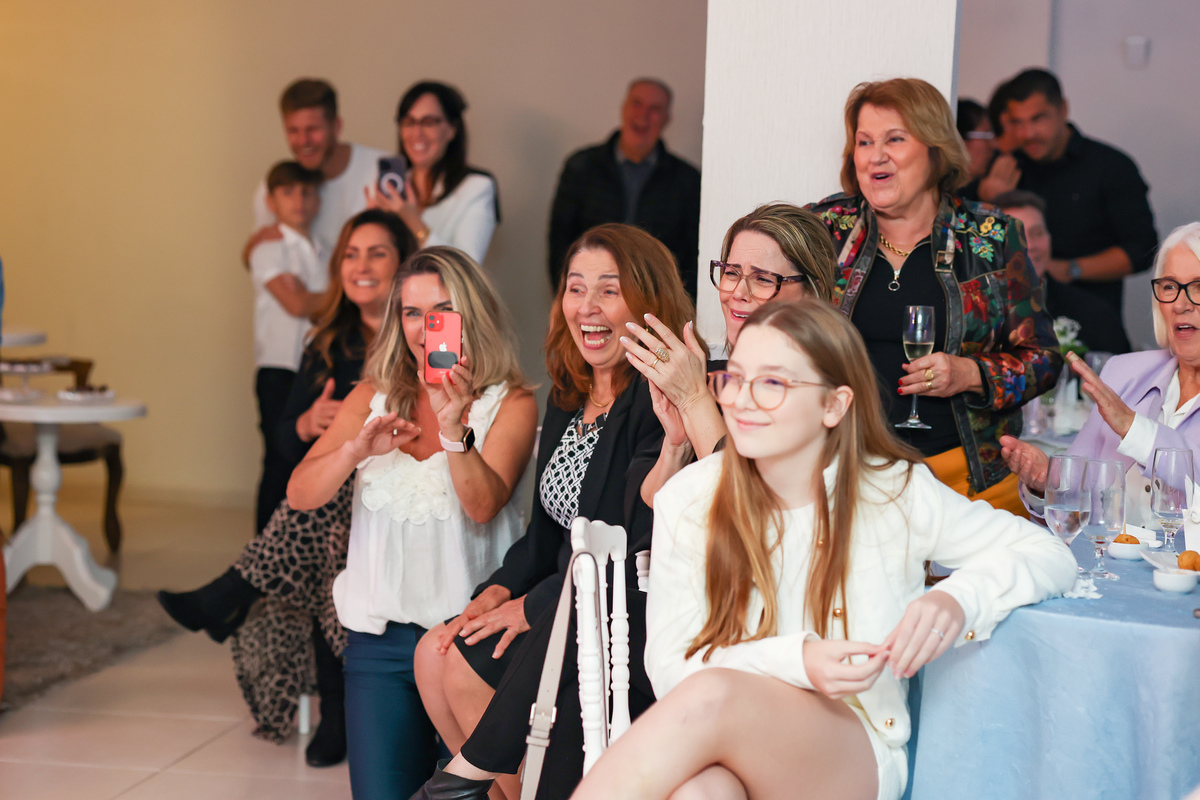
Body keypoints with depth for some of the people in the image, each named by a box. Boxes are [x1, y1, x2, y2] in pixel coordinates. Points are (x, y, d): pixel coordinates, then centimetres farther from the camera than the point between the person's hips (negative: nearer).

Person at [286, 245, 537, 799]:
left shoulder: (510, 403, -3)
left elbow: (483, 506, -18)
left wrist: (455, 431, -34)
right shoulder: (373, 396, 8)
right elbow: (300, 496, -1)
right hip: (380, 634, 3)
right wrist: (357, 449, -19)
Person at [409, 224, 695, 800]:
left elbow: (645, 554, -22)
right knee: (434, 653, -5)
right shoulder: (570, 398, 12)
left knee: (468, 663, -17)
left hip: (639, 622, -9)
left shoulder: (660, 402, -17)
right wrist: (499, 591, -1)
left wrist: (532, 607, -15)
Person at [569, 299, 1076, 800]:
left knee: (711, 699, -34)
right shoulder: (688, 500, 0)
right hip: (724, 759, 1)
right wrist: (794, 660, -21)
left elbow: (1049, 555, 5)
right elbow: (670, 669, -3)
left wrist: (959, 598, -17)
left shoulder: (893, 494, -1)